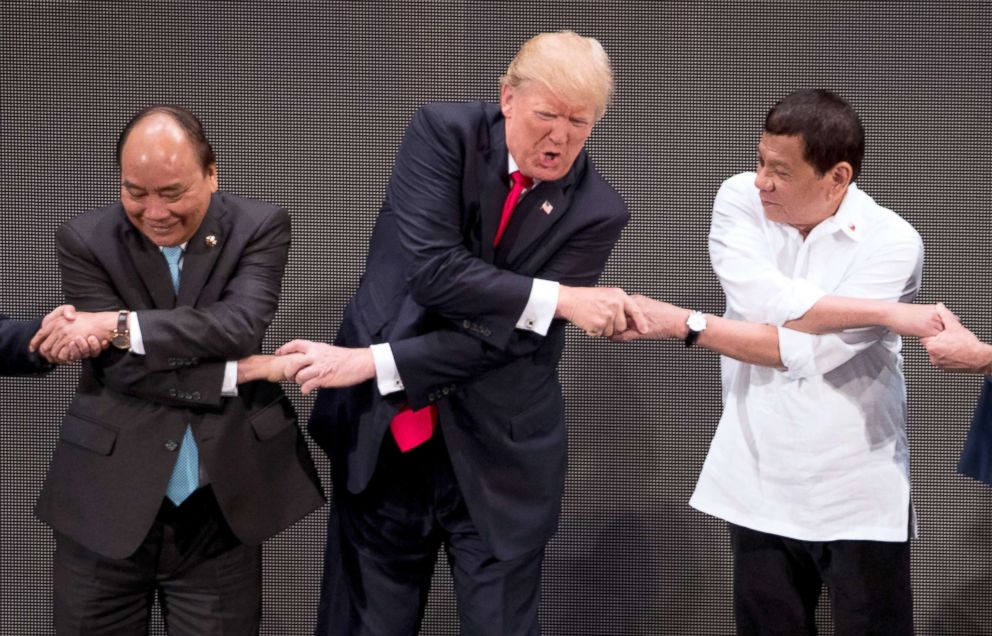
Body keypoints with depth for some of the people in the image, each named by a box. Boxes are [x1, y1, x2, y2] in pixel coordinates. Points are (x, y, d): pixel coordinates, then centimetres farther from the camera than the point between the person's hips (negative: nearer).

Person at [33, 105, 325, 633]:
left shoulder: (259, 227, -1)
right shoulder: (84, 239, -2)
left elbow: (240, 326, -17)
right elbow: (121, 367, -11)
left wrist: (121, 325, -21)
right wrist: (240, 373, -14)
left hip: (221, 509, 0)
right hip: (105, 505, 0)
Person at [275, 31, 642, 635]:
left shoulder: (597, 212, -8)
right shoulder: (445, 133, -7)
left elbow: (511, 336, -14)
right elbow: (432, 270, -20)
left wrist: (376, 362, -20)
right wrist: (558, 298, -22)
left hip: (497, 457, 0)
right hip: (381, 438, 0)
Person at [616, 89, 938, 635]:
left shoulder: (891, 241, -12)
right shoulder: (740, 199, -2)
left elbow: (807, 352, -22)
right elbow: (763, 301, -19)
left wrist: (683, 324, -23)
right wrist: (884, 312, -19)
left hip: (857, 498, -3)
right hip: (758, 488, 3)